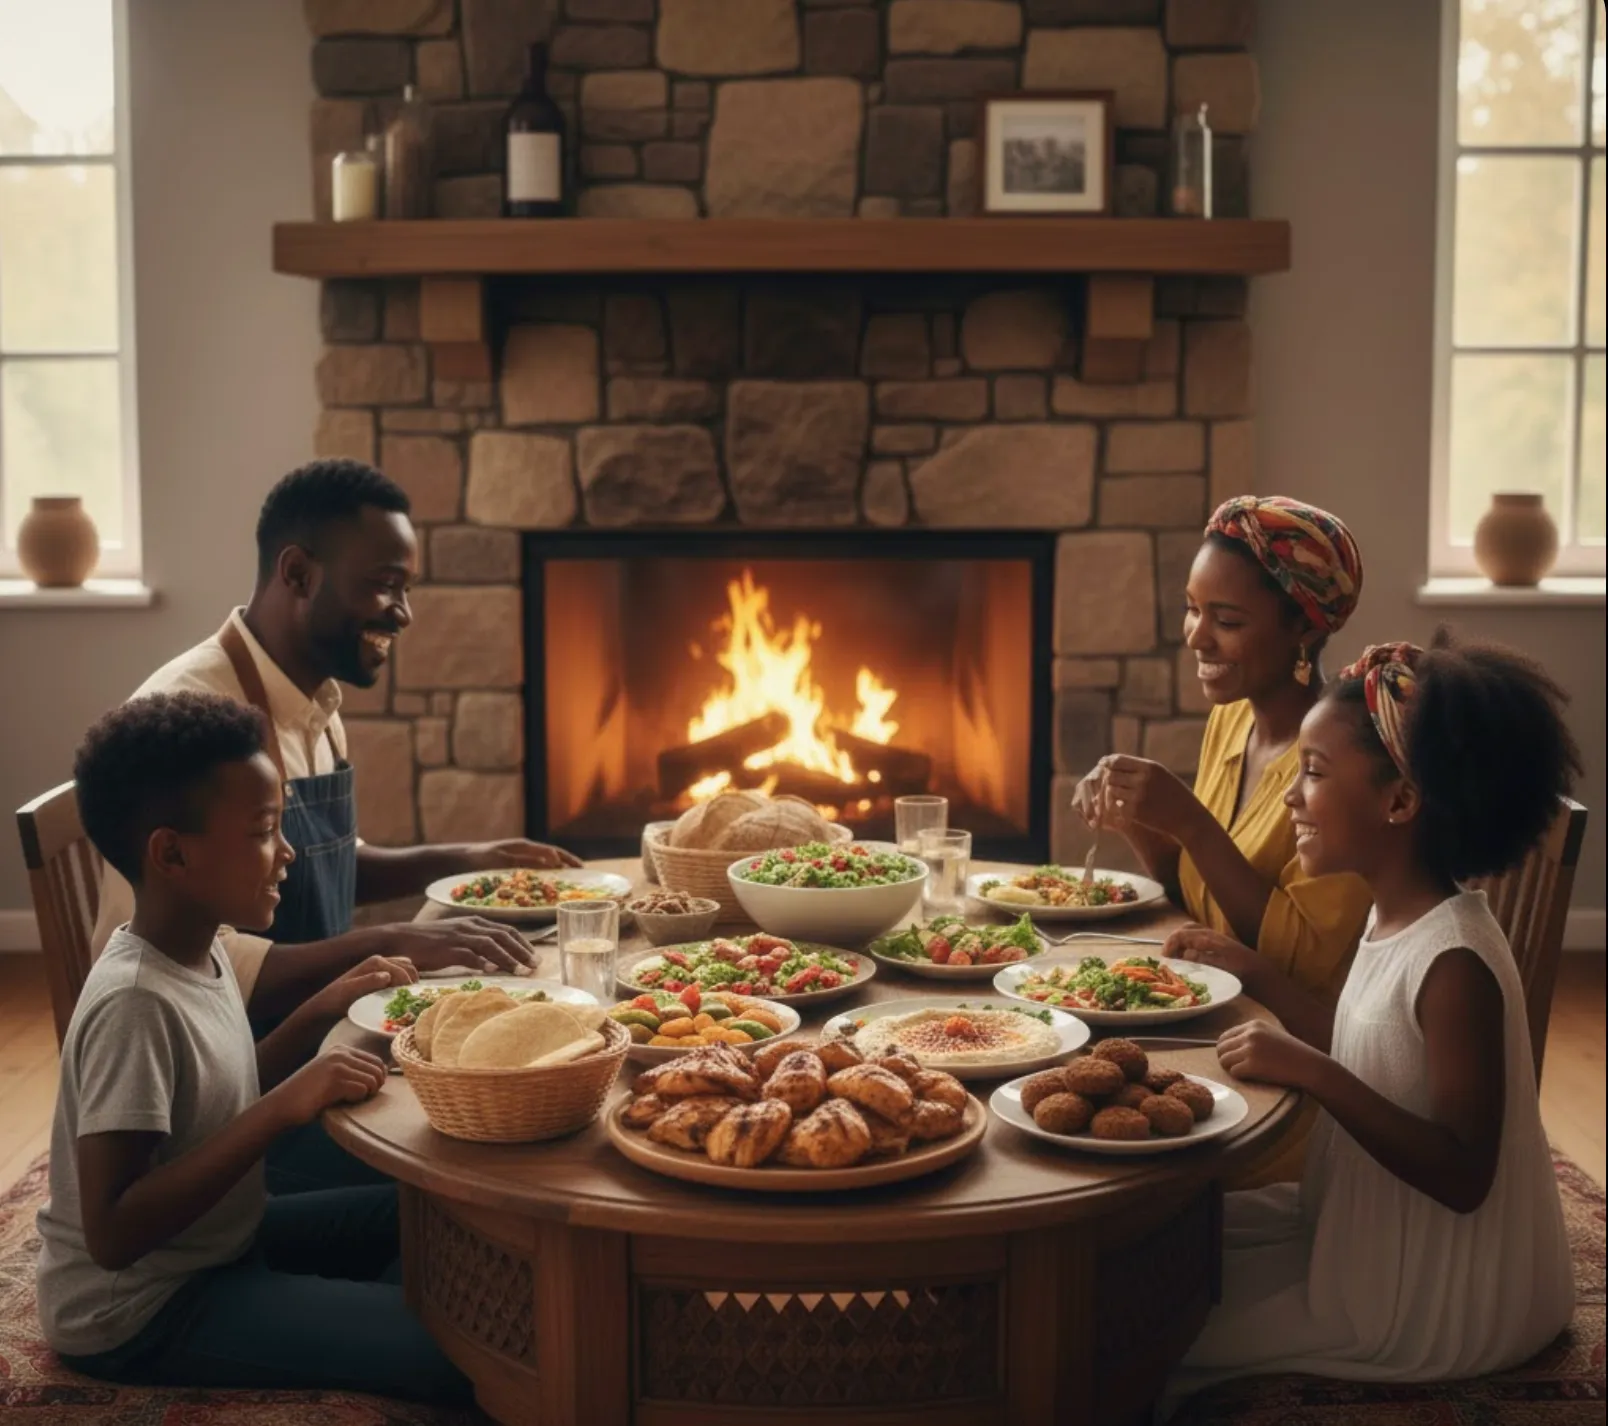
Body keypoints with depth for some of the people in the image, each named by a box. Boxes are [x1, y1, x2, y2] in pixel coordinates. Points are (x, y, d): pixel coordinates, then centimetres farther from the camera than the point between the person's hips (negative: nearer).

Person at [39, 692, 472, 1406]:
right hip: (137, 1311, -9)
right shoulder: (136, 1004, -28)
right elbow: (113, 1234, -31)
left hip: (218, 1243, 9)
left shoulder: (199, 950, -1)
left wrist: (325, 1008, -1)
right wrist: (286, 1107, -33)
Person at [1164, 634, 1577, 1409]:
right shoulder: (1395, 919, 0)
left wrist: (1311, 1073, -35)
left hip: (1430, 1296, -9)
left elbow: (1462, 1175, -29)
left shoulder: (1455, 964, -28)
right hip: (1370, 1236, 9)